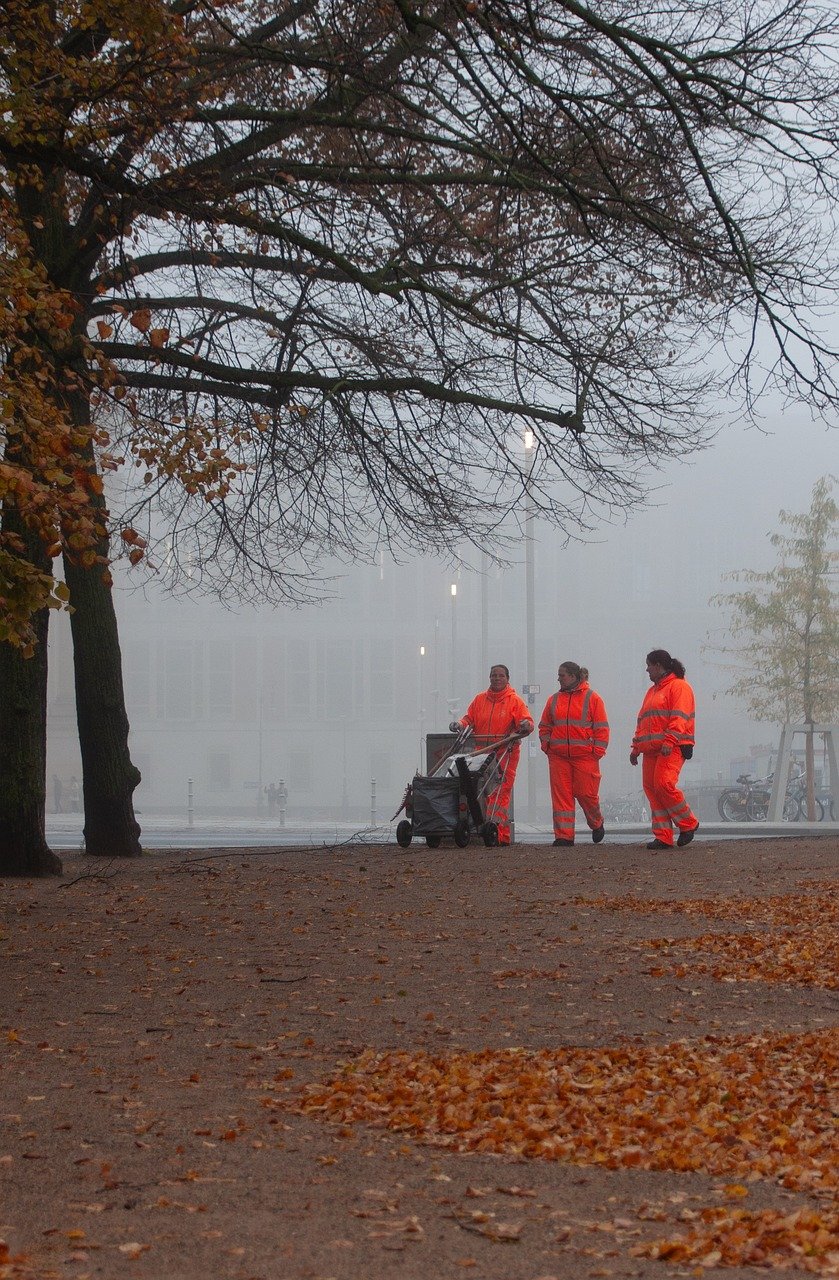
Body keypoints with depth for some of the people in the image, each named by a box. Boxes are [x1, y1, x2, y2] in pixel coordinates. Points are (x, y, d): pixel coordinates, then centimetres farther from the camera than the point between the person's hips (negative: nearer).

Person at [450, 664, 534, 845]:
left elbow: (527, 722, -2)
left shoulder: (515, 701, 5)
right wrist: (460, 724, -3)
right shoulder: (479, 700, 16)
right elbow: (469, 718, 18)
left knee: (500, 794, -11)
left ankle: (500, 835, -13)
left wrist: (525, 725, -25)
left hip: (506, 754, -4)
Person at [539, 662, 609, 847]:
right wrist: (546, 745, 5)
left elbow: (602, 727, -1)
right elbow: (545, 726, 19)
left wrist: (597, 751, -8)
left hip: (585, 756, -4)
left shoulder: (592, 698, 0)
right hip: (558, 757, 4)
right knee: (561, 796, -2)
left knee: (586, 793, -1)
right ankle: (564, 836, 0)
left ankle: (596, 825, 27)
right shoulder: (554, 700, 13)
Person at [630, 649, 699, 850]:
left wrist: (669, 742, -25)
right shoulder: (652, 691, 26)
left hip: (672, 748, -9)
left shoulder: (679, 686, -2)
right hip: (651, 750, 9)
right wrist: (636, 747, 20)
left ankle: (688, 823, -3)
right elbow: (642, 721, 27)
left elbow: (679, 718, -15)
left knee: (664, 784, -21)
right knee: (651, 788, 0)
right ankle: (663, 837, 0)